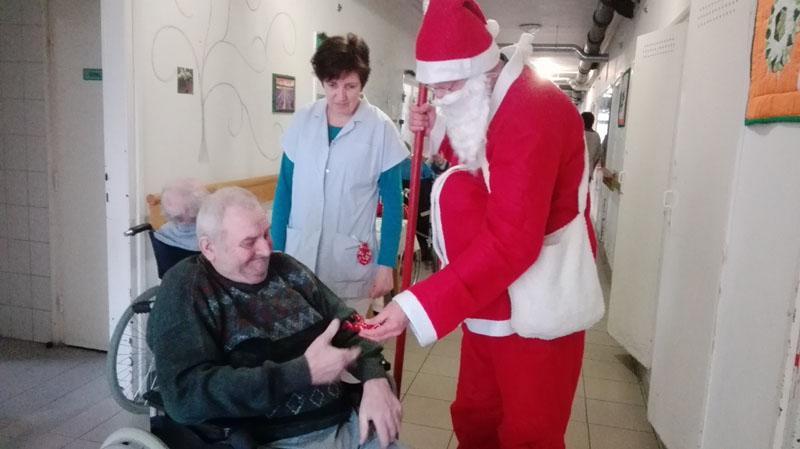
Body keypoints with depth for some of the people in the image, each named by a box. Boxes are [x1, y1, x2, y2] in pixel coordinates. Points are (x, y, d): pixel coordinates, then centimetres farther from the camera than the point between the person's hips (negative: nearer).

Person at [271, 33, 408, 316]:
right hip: (298, 257, 3)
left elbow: (392, 203, -3)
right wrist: (277, 250, 5)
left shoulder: (381, 128, -7)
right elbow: (284, 191, 6)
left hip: (351, 264, -2)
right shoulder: (303, 121, 0)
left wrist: (386, 263, -6)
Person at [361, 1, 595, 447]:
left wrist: (415, 307, -33)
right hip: (488, 300, 9)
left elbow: (511, 243, -30)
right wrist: (438, 132, 2)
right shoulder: (483, 103, 7)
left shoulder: (532, 110, -25)